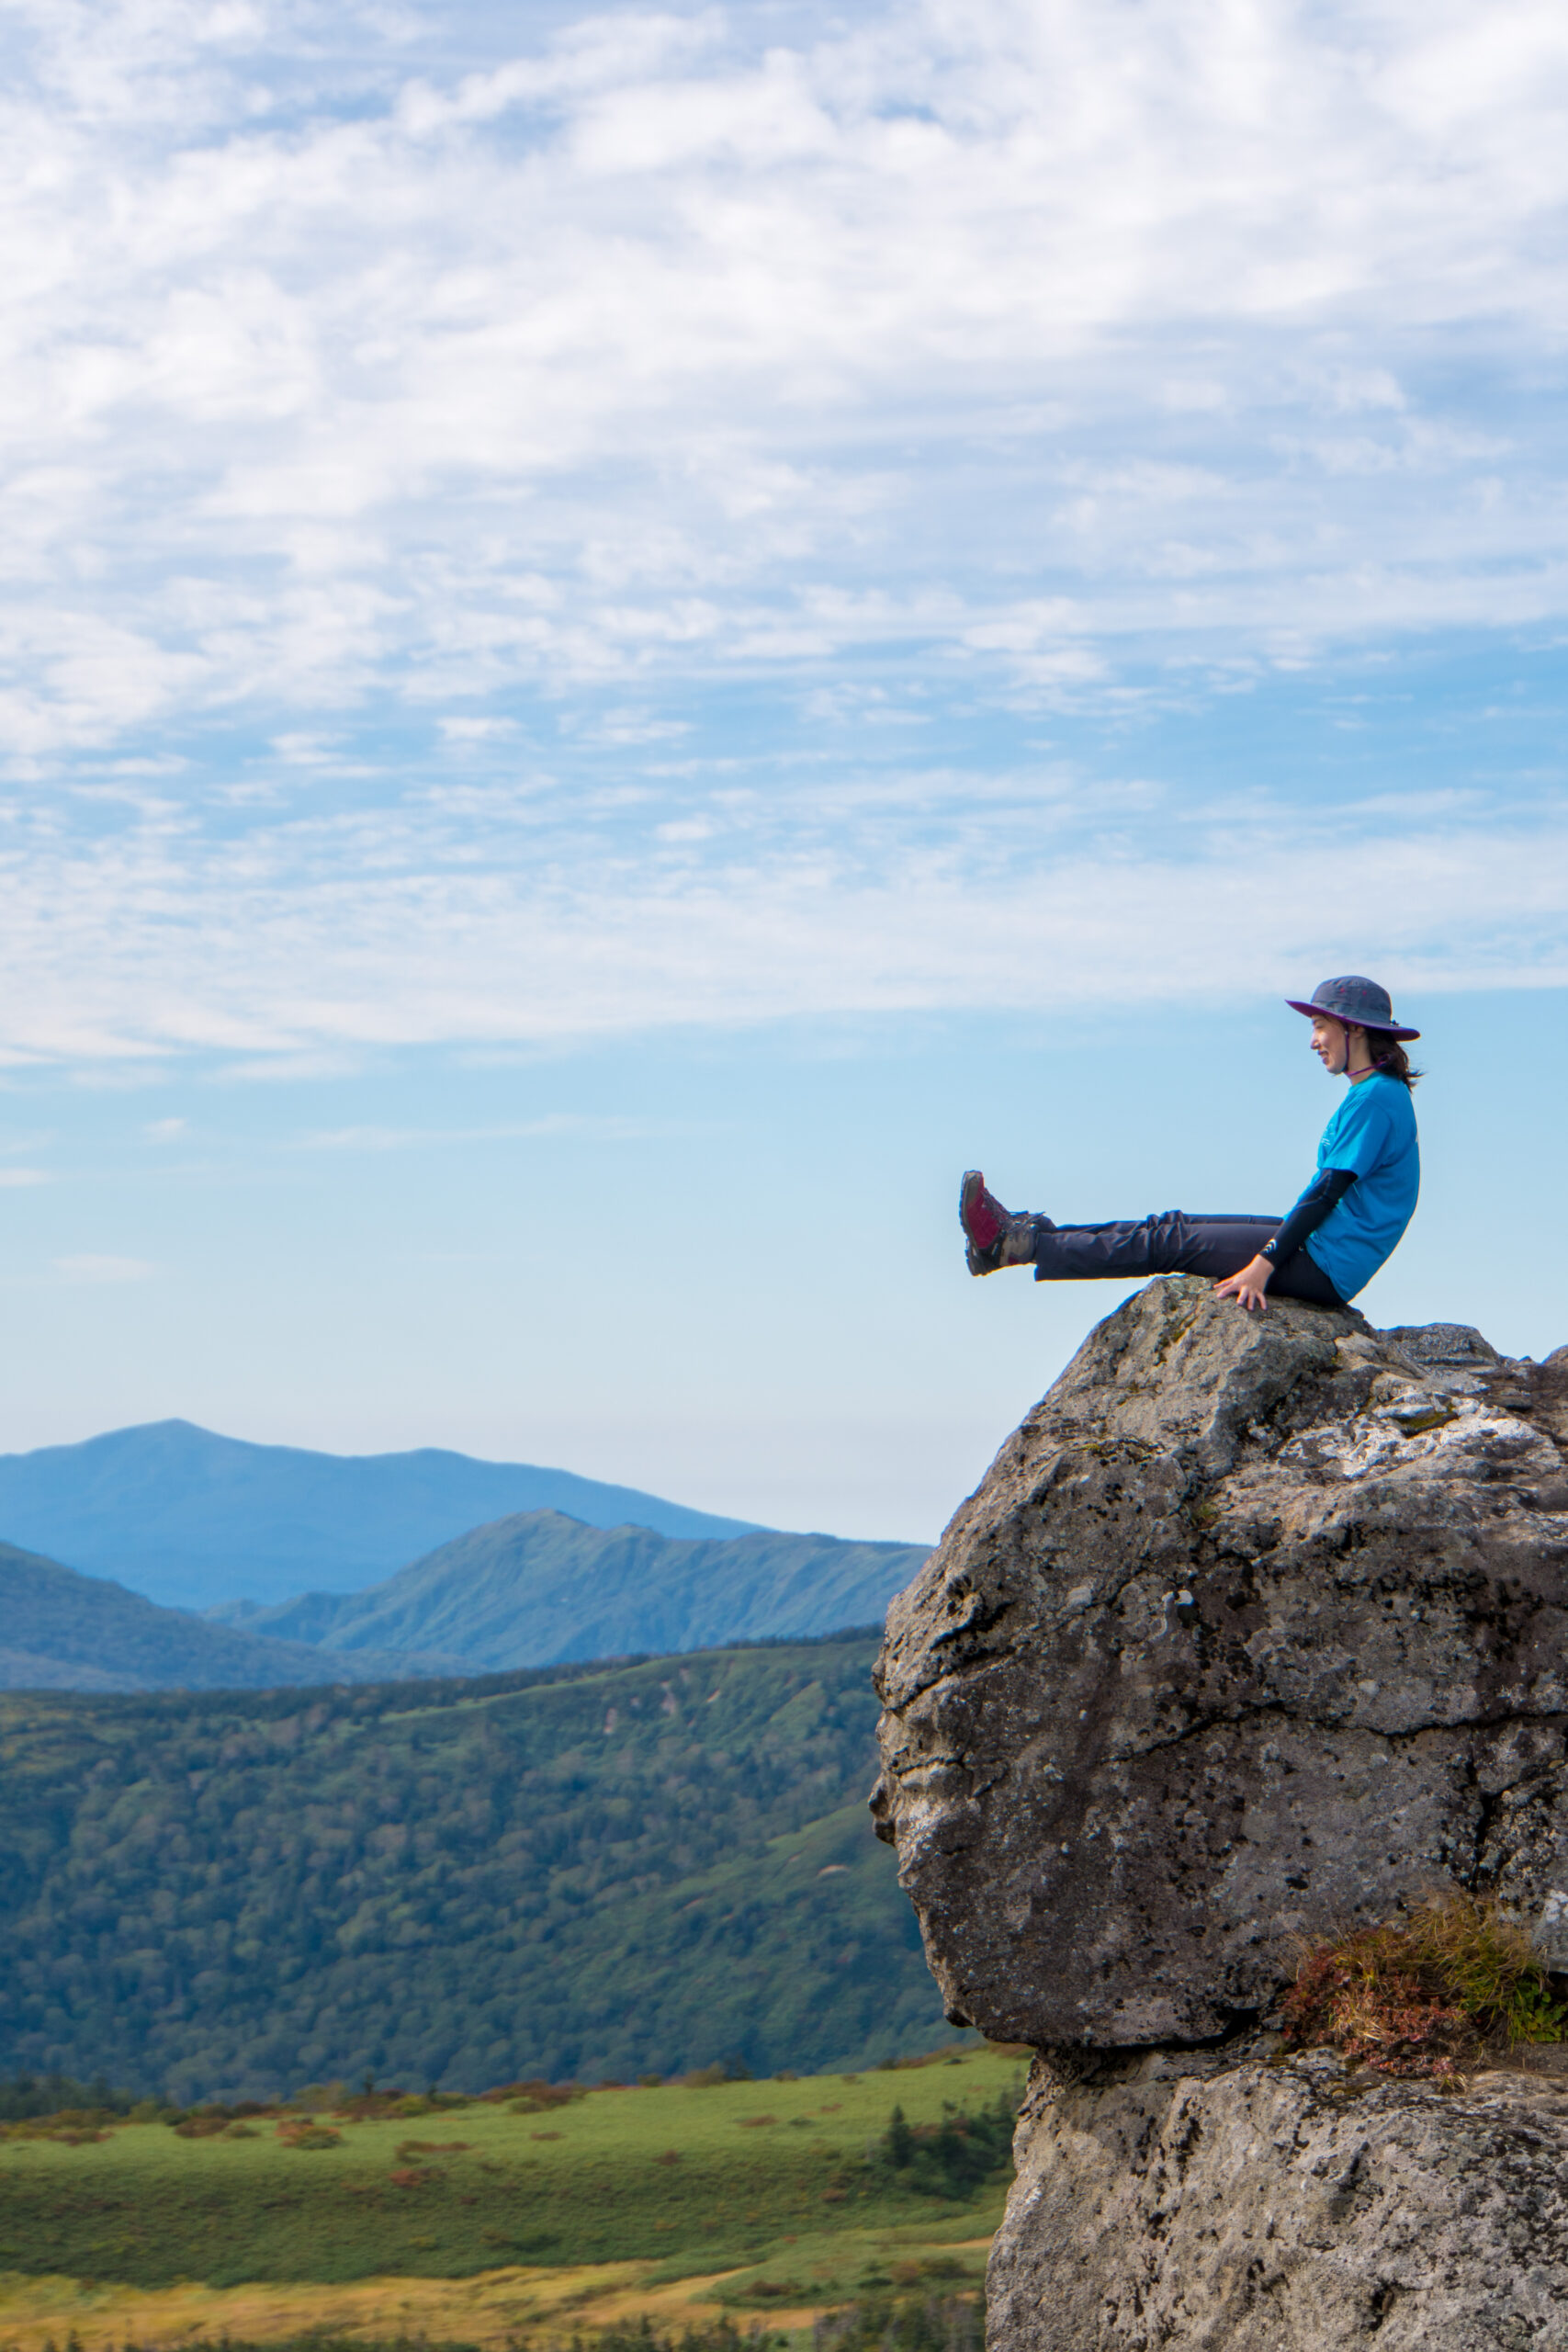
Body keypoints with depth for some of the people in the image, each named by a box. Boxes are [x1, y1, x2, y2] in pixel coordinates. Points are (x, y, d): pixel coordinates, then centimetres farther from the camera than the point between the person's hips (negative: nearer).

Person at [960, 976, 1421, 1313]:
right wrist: (1271, 1252, 19)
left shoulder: (1376, 1099, -16)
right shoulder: (1375, 1093, 17)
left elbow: (1328, 1192, -21)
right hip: (1321, 1253, 9)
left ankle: (1015, 1246, -9)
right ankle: (1021, 1235, 5)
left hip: (1326, 1268, -9)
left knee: (1170, 1243, -10)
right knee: (1171, 1227, 5)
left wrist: (1265, 1264, -22)